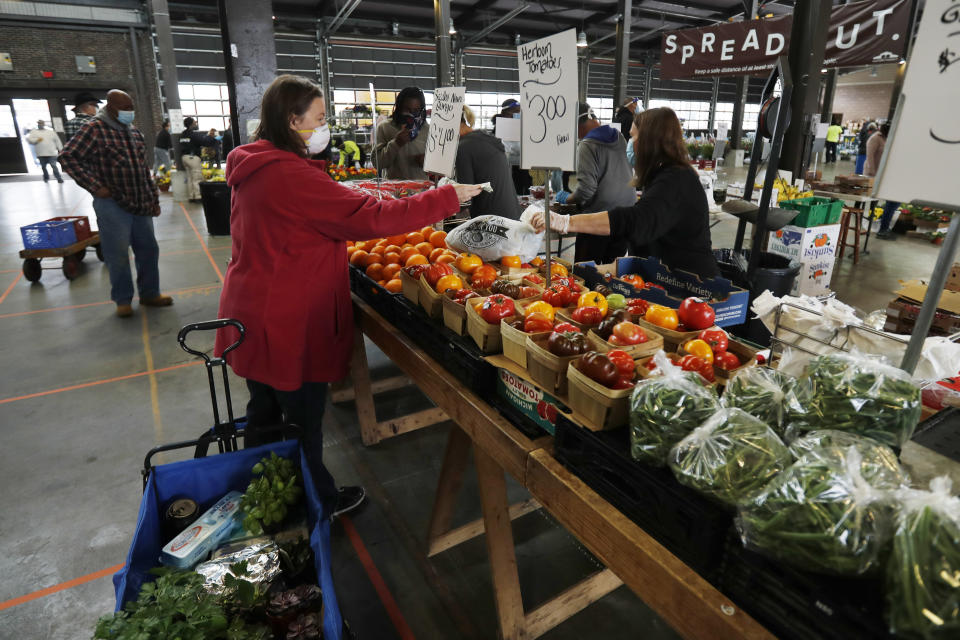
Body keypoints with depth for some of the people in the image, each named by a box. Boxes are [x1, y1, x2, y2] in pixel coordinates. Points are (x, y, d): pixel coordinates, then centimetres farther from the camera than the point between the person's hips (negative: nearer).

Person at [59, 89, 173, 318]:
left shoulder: (134, 132, 14)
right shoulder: (95, 129, -6)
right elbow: (67, 156, -10)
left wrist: (154, 199, 15)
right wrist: (95, 186, -15)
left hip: (142, 204, 6)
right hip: (113, 205, -6)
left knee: (148, 250, 10)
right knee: (118, 254, 0)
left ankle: (149, 294, 23)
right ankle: (123, 300, 13)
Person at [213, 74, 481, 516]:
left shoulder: (252, 168, 7)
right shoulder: (290, 175, -24)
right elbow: (370, 218, -27)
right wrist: (448, 197, -19)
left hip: (254, 311, 10)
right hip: (288, 324, -10)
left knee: (264, 412, 24)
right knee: (302, 421, 9)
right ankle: (319, 501, 31)